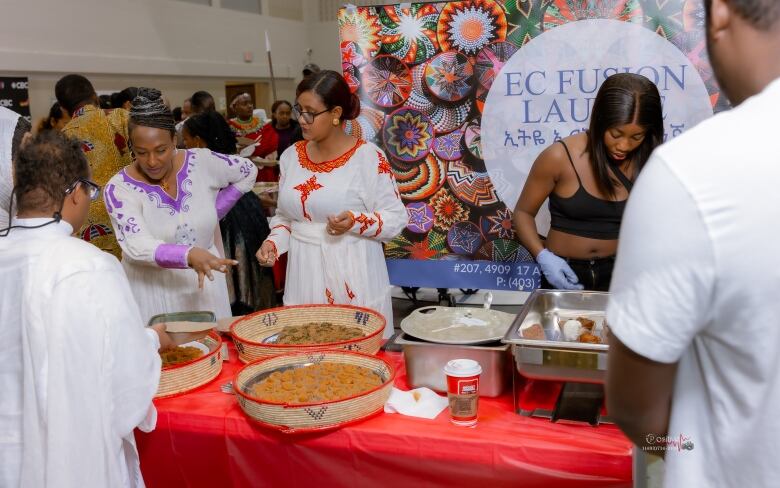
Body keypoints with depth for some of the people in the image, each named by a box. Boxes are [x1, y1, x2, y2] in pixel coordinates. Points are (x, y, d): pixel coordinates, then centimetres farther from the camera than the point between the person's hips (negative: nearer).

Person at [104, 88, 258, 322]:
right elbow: (137, 247, -25)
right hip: (151, 291, -2)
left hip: (204, 283, 2)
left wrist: (216, 210, 1)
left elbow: (248, 171, 9)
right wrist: (189, 255, -41)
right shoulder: (119, 188, -14)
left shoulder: (202, 162, -8)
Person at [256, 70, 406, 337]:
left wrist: (356, 222, -21)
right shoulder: (292, 156, 6)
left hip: (353, 277, -4)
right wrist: (273, 243, -2)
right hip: (305, 275, 4)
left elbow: (396, 218, -6)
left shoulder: (368, 157, -10)